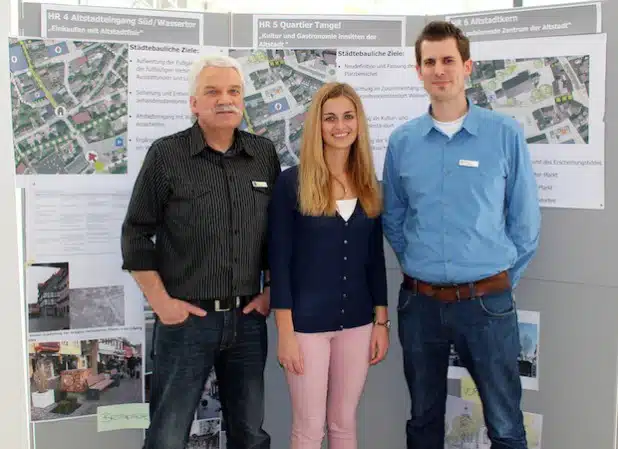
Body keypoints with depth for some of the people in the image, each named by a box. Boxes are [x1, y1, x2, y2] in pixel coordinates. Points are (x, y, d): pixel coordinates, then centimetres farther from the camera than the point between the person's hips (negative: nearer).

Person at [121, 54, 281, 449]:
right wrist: (160, 301, -8)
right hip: (187, 318, -3)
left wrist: (271, 291, 6)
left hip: (248, 318, 3)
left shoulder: (265, 154, 5)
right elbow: (137, 234, -4)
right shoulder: (166, 154, -5)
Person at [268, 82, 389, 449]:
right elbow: (279, 261, -8)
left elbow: (375, 259, 10)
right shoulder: (292, 182, -8)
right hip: (307, 322, -4)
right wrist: (285, 332, -11)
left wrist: (382, 322, 7)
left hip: (358, 322, 4)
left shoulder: (370, 186, 5)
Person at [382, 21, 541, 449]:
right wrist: (418, 267, 8)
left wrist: (504, 278, 2)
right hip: (419, 301, 3)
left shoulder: (506, 134, -5)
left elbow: (525, 219, 0)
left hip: (487, 301, -2)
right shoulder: (402, 141, 2)